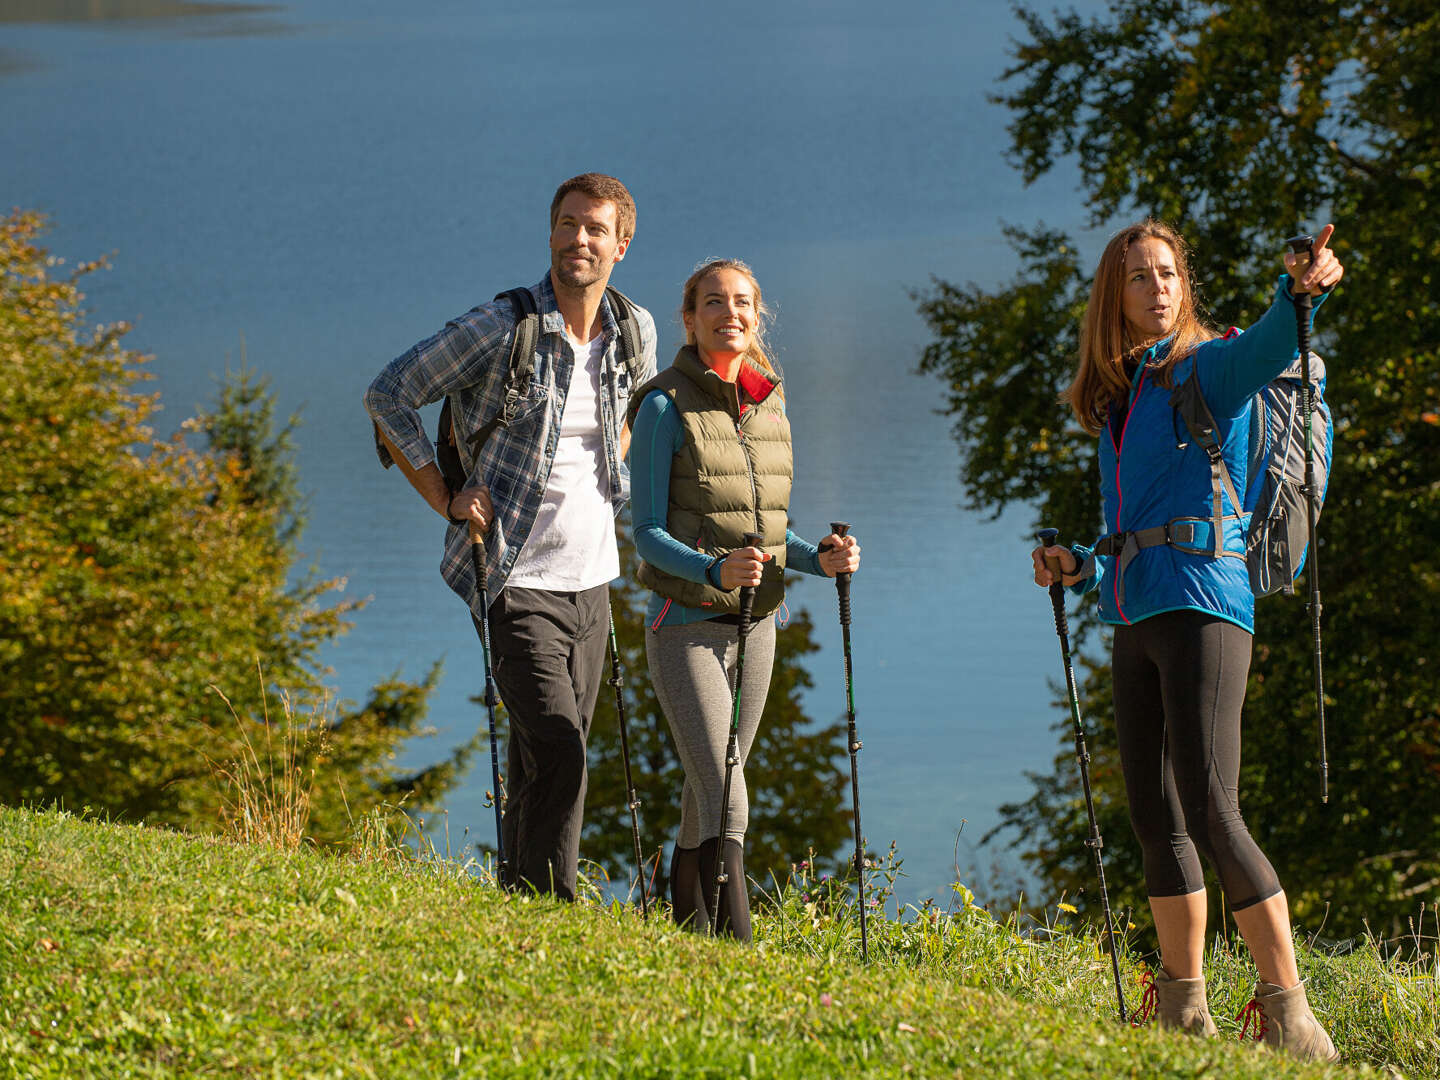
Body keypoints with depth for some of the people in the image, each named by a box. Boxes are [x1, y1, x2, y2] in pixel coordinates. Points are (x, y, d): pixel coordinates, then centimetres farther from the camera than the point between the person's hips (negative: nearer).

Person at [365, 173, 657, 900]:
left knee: (547, 759, 11)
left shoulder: (635, 331, 4)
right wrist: (446, 500, -9)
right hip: (517, 577, -6)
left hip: (590, 576, 6)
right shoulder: (499, 329, -13)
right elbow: (387, 396, -5)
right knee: (557, 750, -17)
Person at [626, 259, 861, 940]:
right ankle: (737, 949, -19)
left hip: (754, 624, 6)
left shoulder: (770, 407, 10)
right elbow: (648, 532, -11)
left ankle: (686, 925, 26)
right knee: (721, 791, -15)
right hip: (686, 625, -6)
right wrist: (716, 570, -29)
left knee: (713, 783, 13)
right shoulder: (666, 407, -9)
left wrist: (819, 558, -3)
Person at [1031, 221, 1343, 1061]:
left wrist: (1302, 294, -46)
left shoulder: (1209, 367, 0)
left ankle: (1291, 1013, -18)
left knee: (1210, 811, -17)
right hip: (1135, 617, 8)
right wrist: (1082, 567, 11)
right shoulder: (1117, 397, 20)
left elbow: (1268, 349, -26)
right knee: (1156, 818, 10)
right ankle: (1186, 1009, 18)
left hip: (1202, 604, -8)